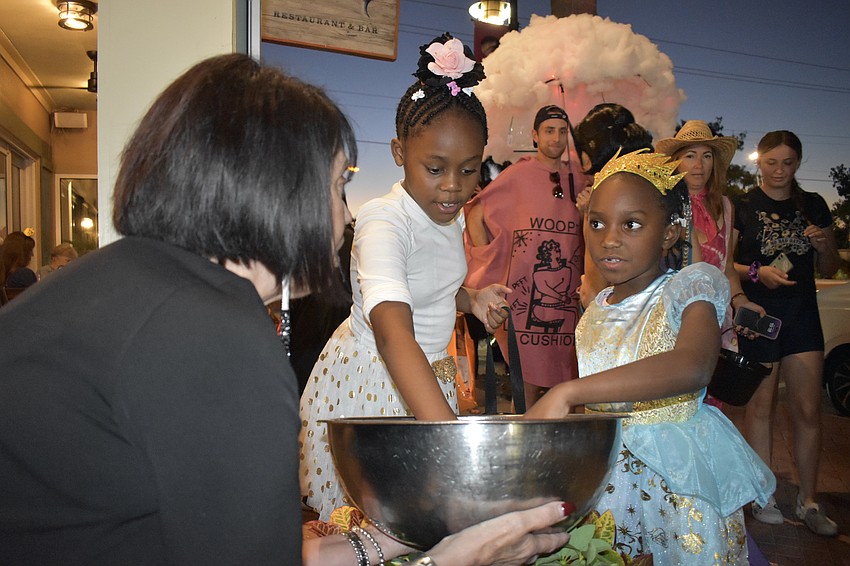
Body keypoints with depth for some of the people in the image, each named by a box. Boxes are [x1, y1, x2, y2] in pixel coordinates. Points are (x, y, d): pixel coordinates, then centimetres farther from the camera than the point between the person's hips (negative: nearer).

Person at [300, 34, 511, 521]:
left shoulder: (450, 214, 1)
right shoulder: (384, 220, -26)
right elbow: (393, 333, -42)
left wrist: (471, 298, -1)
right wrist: (450, 429, -54)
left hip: (428, 379, 8)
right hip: (369, 384, -7)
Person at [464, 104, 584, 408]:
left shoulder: (577, 180, 11)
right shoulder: (517, 175, -1)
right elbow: (475, 214, 0)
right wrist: (489, 264, -5)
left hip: (566, 297, 4)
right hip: (523, 293, -4)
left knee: (562, 377, 8)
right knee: (527, 381, 0)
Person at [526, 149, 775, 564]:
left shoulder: (692, 285, -14)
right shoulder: (597, 311, 6)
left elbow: (691, 367, -36)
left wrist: (565, 394, -41)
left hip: (677, 471, -5)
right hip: (605, 471, 5)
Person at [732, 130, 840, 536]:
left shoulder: (813, 206, 11)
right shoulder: (742, 206, 1)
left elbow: (828, 269, 15)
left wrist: (825, 246, -5)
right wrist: (756, 272, -18)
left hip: (802, 315, 3)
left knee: (808, 409, 2)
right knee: (761, 405, 4)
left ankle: (808, 500, 16)